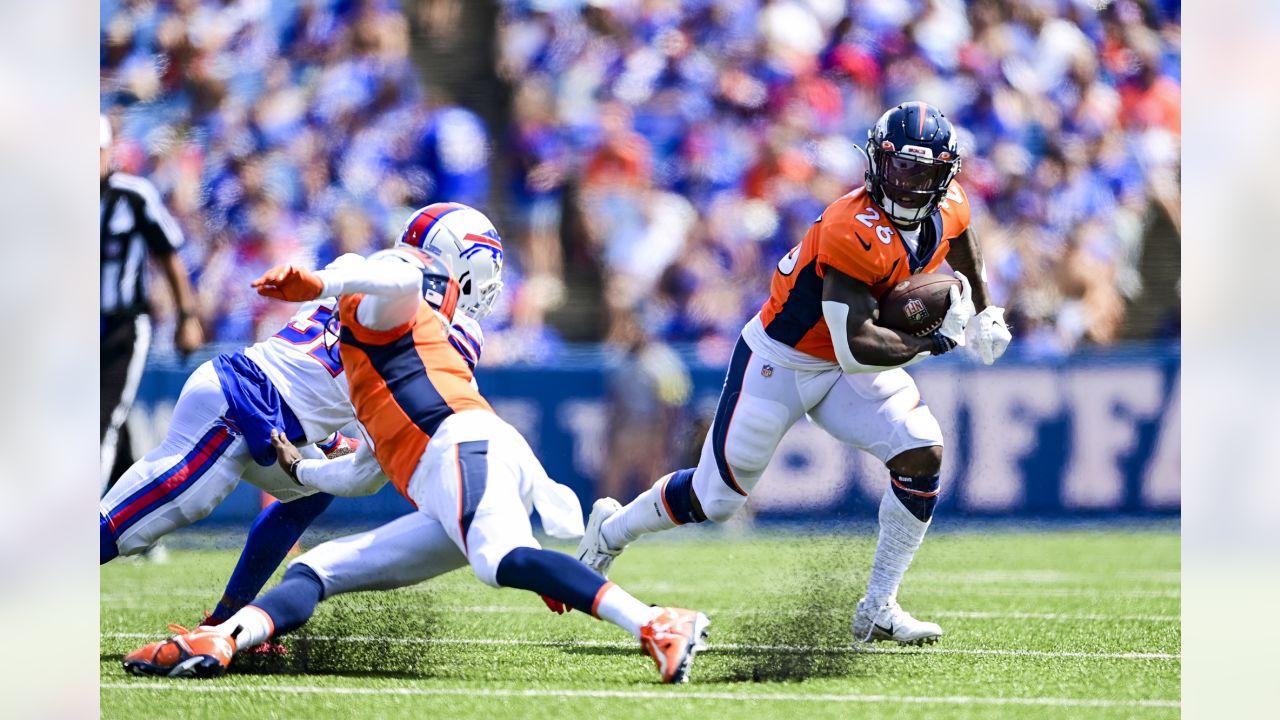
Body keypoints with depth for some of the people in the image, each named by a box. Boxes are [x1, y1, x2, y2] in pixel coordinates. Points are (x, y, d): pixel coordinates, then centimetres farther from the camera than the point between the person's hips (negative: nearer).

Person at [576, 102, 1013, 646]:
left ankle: (878, 610, -3)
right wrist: (938, 341, -30)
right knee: (715, 498, 4)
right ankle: (612, 531, 36)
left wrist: (984, 313, 14)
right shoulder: (853, 232, -35)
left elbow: (960, 240, 19)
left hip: (849, 372, 7)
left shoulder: (948, 209, -10)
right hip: (781, 361, -7)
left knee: (923, 454, -15)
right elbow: (857, 348, -37)